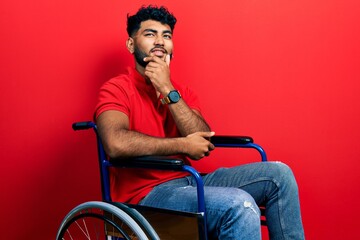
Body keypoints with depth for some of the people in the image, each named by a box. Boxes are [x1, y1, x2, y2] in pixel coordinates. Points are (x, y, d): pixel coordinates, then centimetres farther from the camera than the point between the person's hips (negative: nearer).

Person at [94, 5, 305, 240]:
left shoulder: (182, 92, 13)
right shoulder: (116, 88, -6)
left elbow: (205, 144, -4)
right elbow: (116, 144, -27)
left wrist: (168, 91, -14)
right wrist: (184, 145, -15)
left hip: (189, 182, 7)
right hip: (147, 194, -6)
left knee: (278, 174, -6)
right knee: (241, 205, -29)